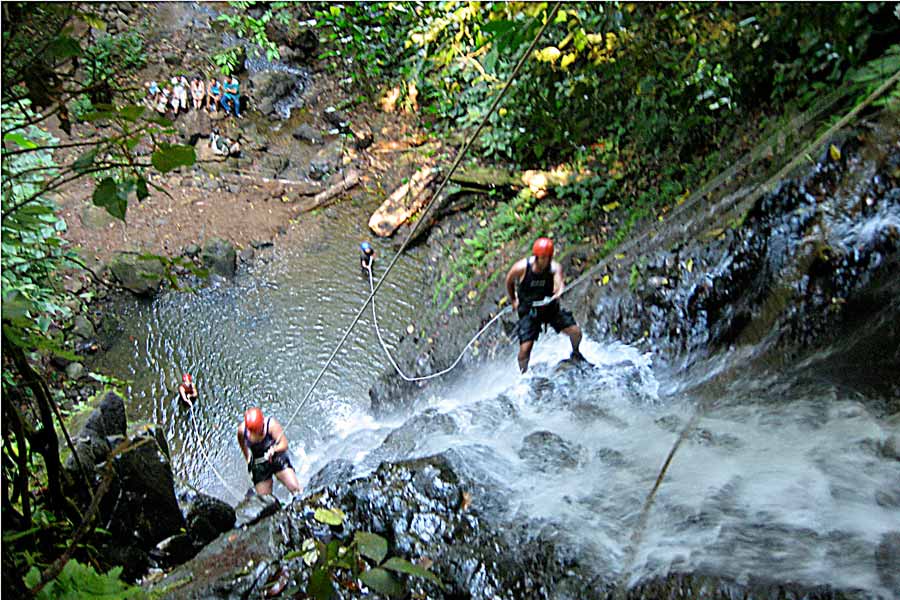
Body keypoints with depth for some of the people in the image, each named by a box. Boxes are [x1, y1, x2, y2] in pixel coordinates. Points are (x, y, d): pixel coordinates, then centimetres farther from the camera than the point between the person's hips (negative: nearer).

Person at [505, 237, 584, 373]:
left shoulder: (555, 267, -17)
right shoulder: (521, 268, -18)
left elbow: (559, 283, -38)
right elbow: (509, 282, 4)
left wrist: (559, 292, -61)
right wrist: (513, 300, 9)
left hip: (550, 307, 2)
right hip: (529, 311, -2)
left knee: (575, 332, -8)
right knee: (525, 348, -15)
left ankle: (575, 354, 27)